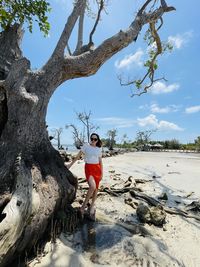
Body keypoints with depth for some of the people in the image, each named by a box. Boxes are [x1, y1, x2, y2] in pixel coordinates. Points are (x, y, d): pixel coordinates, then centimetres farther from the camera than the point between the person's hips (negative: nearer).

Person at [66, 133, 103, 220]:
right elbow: (78, 156, 0)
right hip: (88, 168, -4)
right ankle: (83, 206, -1)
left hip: (97, 168, 4)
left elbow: (100, 162, 10)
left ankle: (92, 206, 31)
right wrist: (70, 164, 1)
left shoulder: (99, 149, 6)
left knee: (96, 188, 8)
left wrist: (102, 173, 7)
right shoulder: (86, 146, -3)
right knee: (92, 186, -23)